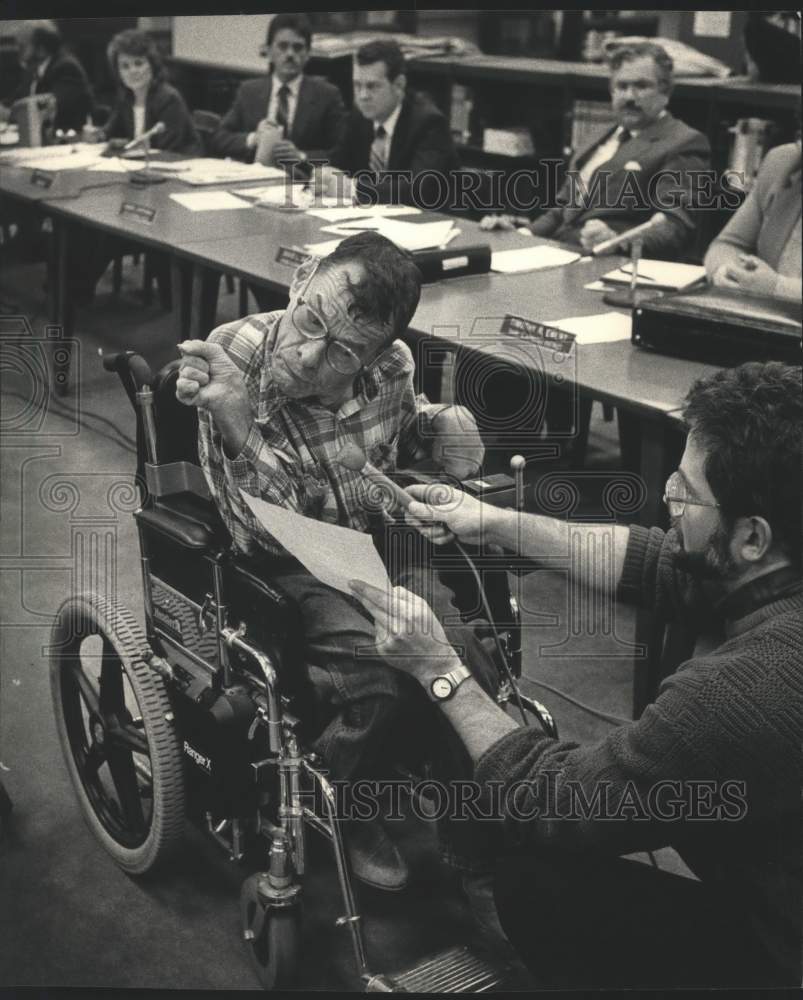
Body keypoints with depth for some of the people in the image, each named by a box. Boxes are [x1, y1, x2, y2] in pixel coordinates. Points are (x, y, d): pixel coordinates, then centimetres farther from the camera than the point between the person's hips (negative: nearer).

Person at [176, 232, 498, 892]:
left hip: (382, 539, 4)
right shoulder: (232, 363, -24)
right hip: (293, 566, -4)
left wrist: (435, 427, -8)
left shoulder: (391, 365, -12)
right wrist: (235, 424, -45)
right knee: (375, 676, -26)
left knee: (468, 670, -14)